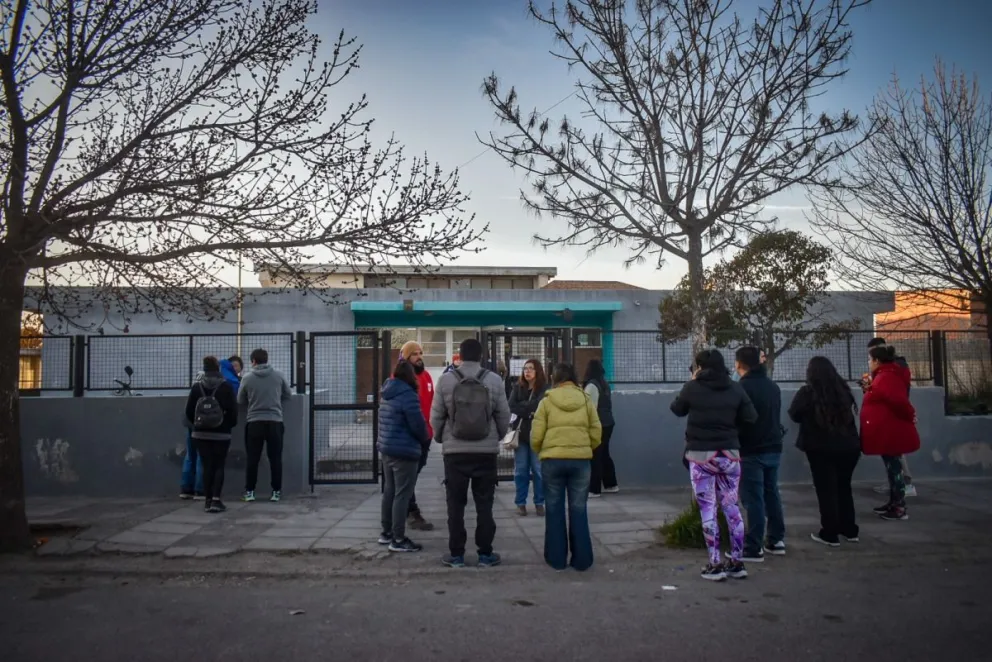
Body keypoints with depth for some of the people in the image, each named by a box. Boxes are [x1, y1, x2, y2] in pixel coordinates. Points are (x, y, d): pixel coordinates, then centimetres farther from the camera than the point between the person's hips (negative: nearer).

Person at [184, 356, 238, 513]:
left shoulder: (197, 387, 1)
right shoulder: (226, 387, -5)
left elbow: (189, 411, 3)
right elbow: (233, 411, -8)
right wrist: (230, 425, 11)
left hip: (201, 434, 2)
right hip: (221, 434, -2)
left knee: (207, 466, 9)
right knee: (219, 466, 3)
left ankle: (207, 500, 9)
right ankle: (216, 500, -7)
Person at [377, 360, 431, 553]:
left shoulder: (388, 394, 10)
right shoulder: (408, 395, -18)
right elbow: (418, 425, -18)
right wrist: (425, 440, 3)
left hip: (386, 448, 9)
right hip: (404, 451, -9)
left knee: (389, 491, 17)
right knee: (402, 495, -3)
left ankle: (386, 532, 27)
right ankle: (398, 539, 1)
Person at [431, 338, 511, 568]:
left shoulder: (446, 379, -4)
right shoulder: (494, 380, -3)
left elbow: (436, 415, 1)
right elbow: (504, 415, 2)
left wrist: (439, 438, 19)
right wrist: (498, 437, 21)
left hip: (454, 451, 0)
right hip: (486, 451, 1)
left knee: (456, 505, 8)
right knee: (484, 504, 9)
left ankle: (456, 554, 13)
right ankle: (485, 553, 14)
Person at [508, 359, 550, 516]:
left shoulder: (544, 388, -2)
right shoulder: (518, 387, 8)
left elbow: (539, 405, -16)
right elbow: (511, 406, -4)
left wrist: (522, 406, -7)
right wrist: (530, 410, -13)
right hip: (520, 432, 3)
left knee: (538, 470, 1)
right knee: (520, 470, 6)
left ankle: (539, 503, 12)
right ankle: (521, 503, 14)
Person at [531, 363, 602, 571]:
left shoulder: (547, 401, 1)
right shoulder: (586, 400, 6)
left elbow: (536, 436, -4)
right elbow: (596, 435, 3)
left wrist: (542, 452, 15)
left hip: (553, 460, -1)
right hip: (581, 460, 2)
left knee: (555, 510, 10)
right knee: (578, 510, 10)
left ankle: (556, 558, 15)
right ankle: (581, 559, 13)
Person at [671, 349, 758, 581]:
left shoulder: (692, 387, -6)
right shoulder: (735, 388, 1)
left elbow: (677, 410, 9)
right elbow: (751, 417, 3)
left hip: (701, 454, -3)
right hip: (730, 453, 3)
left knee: (708, 509, 2)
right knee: (731, 507, 12)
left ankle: (715, 565, 5)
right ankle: (737, 563, 18)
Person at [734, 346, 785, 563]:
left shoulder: (743, 387, -13)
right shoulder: (773, 386, 12)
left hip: (752, 451, -8)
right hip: (773, 448, 8)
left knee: (754, 499, -5)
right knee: (771, 494, 16)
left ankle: (754, 548, -2)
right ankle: (776, 541, 22)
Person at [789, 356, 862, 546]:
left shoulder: (807, 392, -11)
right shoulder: (843, 389, 3)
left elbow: (794, 415, 0)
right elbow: (849, 413, 18)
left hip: (821, 448, -5)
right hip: (848, 446, 5)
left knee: (826, 490, 4)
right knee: (844, 487, 18)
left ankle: (830, 534, 6)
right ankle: (850, 530, 26)